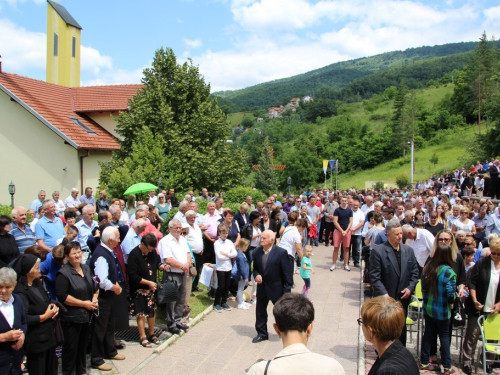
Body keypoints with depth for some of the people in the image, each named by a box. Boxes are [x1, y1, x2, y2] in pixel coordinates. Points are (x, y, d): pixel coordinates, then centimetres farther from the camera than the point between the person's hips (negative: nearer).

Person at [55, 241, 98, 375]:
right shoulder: (63, 273, -15)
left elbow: (95, 287, 17)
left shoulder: (86, 268, 8)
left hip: (86, 315, 7)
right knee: (71, 347, 4)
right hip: (71, 317, -7)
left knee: (83, 345, 18)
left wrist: (95, 298, -4)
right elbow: (62, 296, -21)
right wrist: (84, 303, -19)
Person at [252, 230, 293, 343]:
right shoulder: (257, 251, -2)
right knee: (260, 311, 14)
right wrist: (256, 275, -12)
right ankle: (262, 333, 32)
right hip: (262, 287, 5)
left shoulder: (281, 252, -18)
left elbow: (287, 273, -15)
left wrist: (287, 290, -15)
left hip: (276, 287, -5)